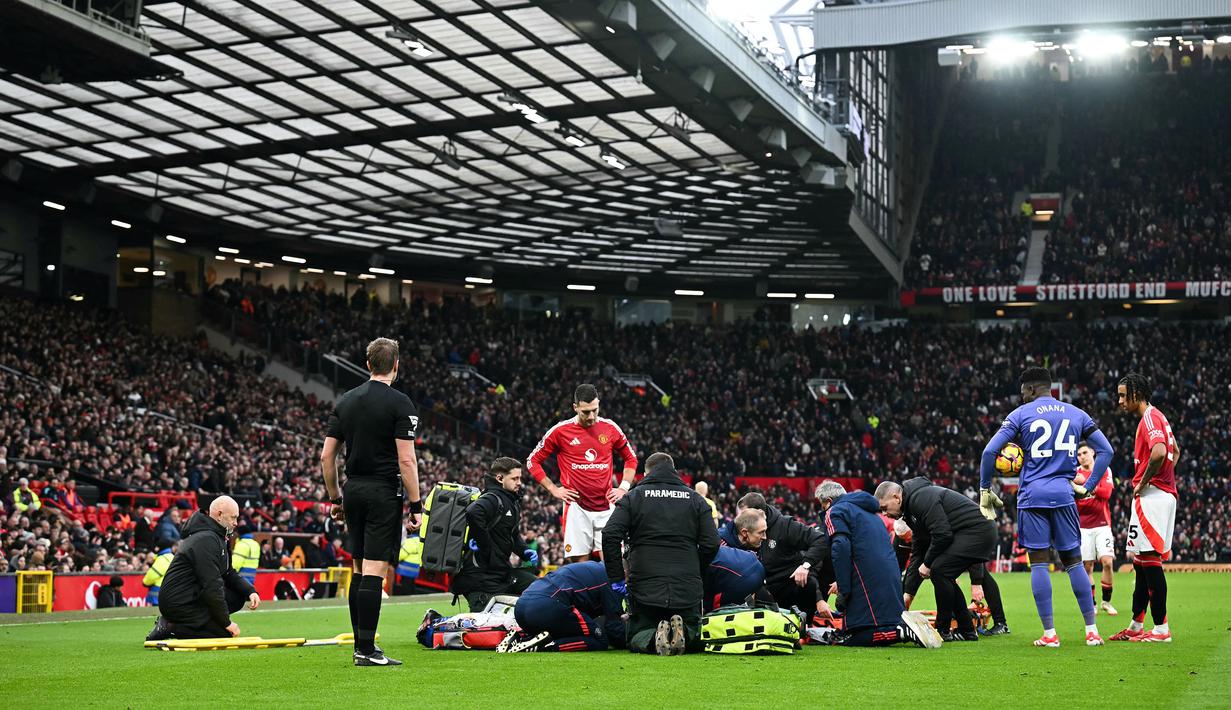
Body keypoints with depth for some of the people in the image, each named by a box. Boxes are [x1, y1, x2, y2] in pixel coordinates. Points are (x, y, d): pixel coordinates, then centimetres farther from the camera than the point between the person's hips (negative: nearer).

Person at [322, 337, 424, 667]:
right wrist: (416, 506, -9)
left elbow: (326, 456, 10)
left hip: (353, 490, 6)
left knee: (359, 571, 13)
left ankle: (360, 644, 17)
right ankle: (366, 650, -8)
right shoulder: (399, 403, -8)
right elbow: (406, 459, -14)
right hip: (384, 493, -6)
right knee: (374, 571, -7)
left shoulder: (345, 401, 10)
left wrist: (335, 498, 19)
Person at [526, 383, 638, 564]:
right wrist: (553, 489, 0)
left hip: (606, 507, 2)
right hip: (576, 507, -2)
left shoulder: (610, 428, 5)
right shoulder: (561, 431, -2)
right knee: (579, 563, -2)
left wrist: (624, 487, 8)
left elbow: (630, 458, 20)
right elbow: (533, 461, 7)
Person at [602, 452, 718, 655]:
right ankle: (682, 632, -17)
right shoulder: (695, 500, 9)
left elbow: (610, 536, -9)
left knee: (636, 640, 16)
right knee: (695, 639, 20)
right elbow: (711, 544, 1)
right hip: (687, 591, 1)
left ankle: (654, 639, -20)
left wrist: (617, 579, -1)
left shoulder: (633, 497, 4)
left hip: (644, 588, -1)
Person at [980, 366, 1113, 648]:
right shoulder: (1076, 414, 12)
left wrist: (984, 490, 2)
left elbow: (990, 451, -7)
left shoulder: (1021, 414, 1)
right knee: (1074, 561, 10)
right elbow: (1105, 450, 11)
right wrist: (1088, 487, 14)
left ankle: (1049, 633, -2)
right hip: (1064, 495, 3)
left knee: (1039, 562, 1)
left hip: (1032, 495, -3)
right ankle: (1092, 631, 7)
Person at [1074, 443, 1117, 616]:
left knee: (1107, 562, -12)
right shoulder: (1075, 472, 7)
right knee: (1087, 566, -1)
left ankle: (1106, 601, 3)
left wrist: (1086, 483, -18)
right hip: (1083, 526, 1)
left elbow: (1106, 493, -11)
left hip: (1102, 525, -1)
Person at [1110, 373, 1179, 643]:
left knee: (1149, 560, -10)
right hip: (1164, 494, 11)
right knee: (1142, 561, 13)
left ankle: (1161, 628, -10)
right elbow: (1175, 451, 35)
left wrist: (1143, 482, -17)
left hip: (1151, 496, -11)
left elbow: (1159, 453, -30)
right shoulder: (1157, 417, 19)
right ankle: (1136, 626, 19)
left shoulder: (1150, 418, -13)